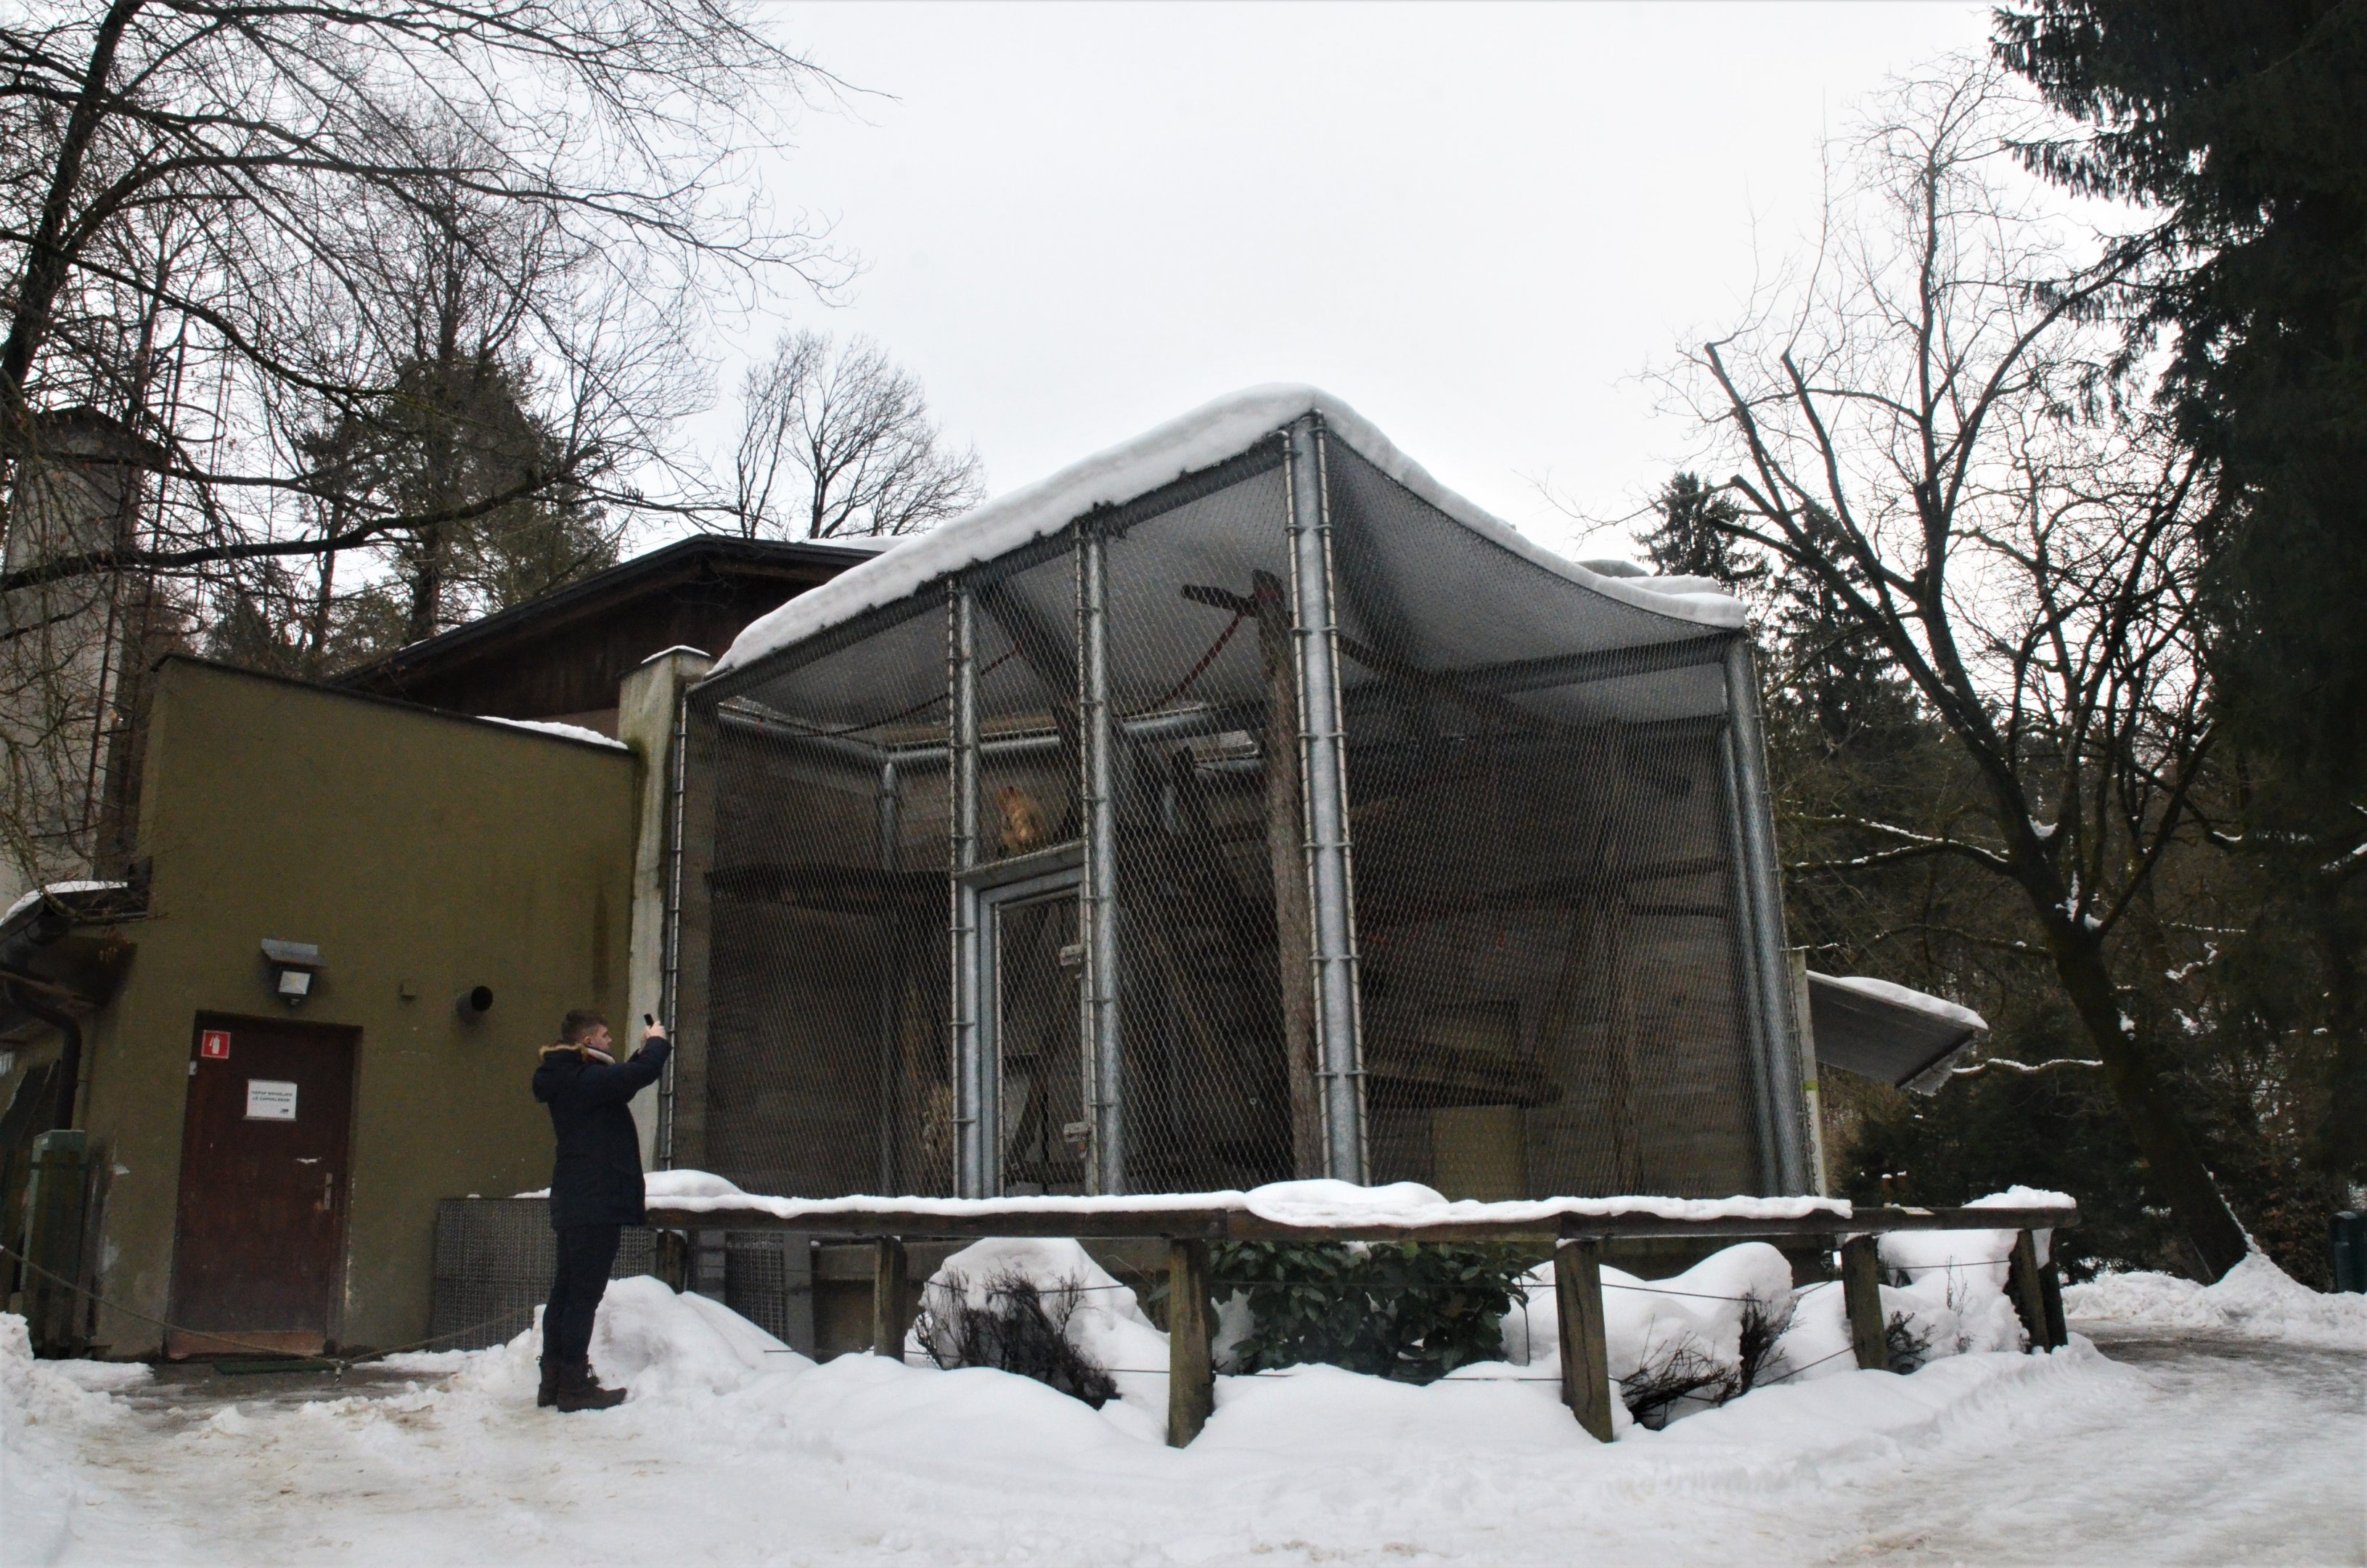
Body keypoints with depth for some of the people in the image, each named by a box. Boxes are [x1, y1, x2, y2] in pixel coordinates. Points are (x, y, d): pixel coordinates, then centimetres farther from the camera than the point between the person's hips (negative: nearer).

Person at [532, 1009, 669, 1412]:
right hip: (597, 1201, -10)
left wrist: (644, 1050, 20)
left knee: (565, 1292, 13)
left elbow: (619, 1081, 30)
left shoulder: (564, 1079, 15)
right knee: (584, 1294, -7)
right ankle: (575, 1385, -4)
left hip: (571, 1203, 10)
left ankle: (553, 1380, 18)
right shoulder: (584, 1079, -16)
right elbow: (642, 1074, -27)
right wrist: (655, 1043, -7)